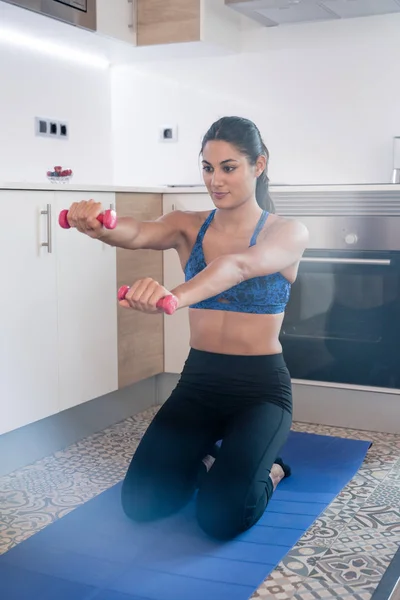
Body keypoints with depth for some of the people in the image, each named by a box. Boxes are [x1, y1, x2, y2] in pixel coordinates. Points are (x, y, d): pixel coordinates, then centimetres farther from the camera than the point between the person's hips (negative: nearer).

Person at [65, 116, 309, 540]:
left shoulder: (288, 233, -9)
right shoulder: (188, 226, 2)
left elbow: (239, 265, -32)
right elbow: (137, 234, -21)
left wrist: (176, 295, -52)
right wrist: (100, 226, -46)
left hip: (261, 384, -3)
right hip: (198, 379, 4)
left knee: (221, 516, -21)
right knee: (141, 501, -8)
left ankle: (267, 472, 14)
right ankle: (208, 460, 23)